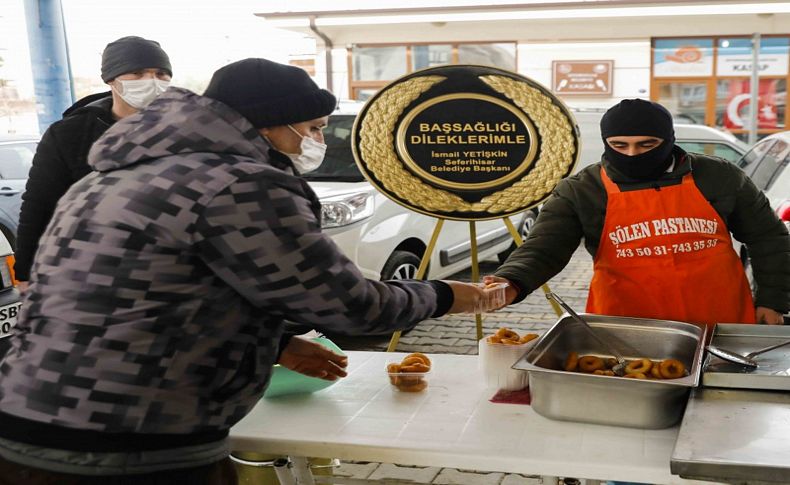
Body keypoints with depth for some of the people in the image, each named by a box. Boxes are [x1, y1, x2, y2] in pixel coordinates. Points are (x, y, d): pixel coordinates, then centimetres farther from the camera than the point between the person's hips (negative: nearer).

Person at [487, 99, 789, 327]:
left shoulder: (719, 178, -2)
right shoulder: (580, 192, -7)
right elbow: (544, 248, -18)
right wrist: (512, 284, -37)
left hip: (722, 328, 2)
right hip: (624, 333, -1)